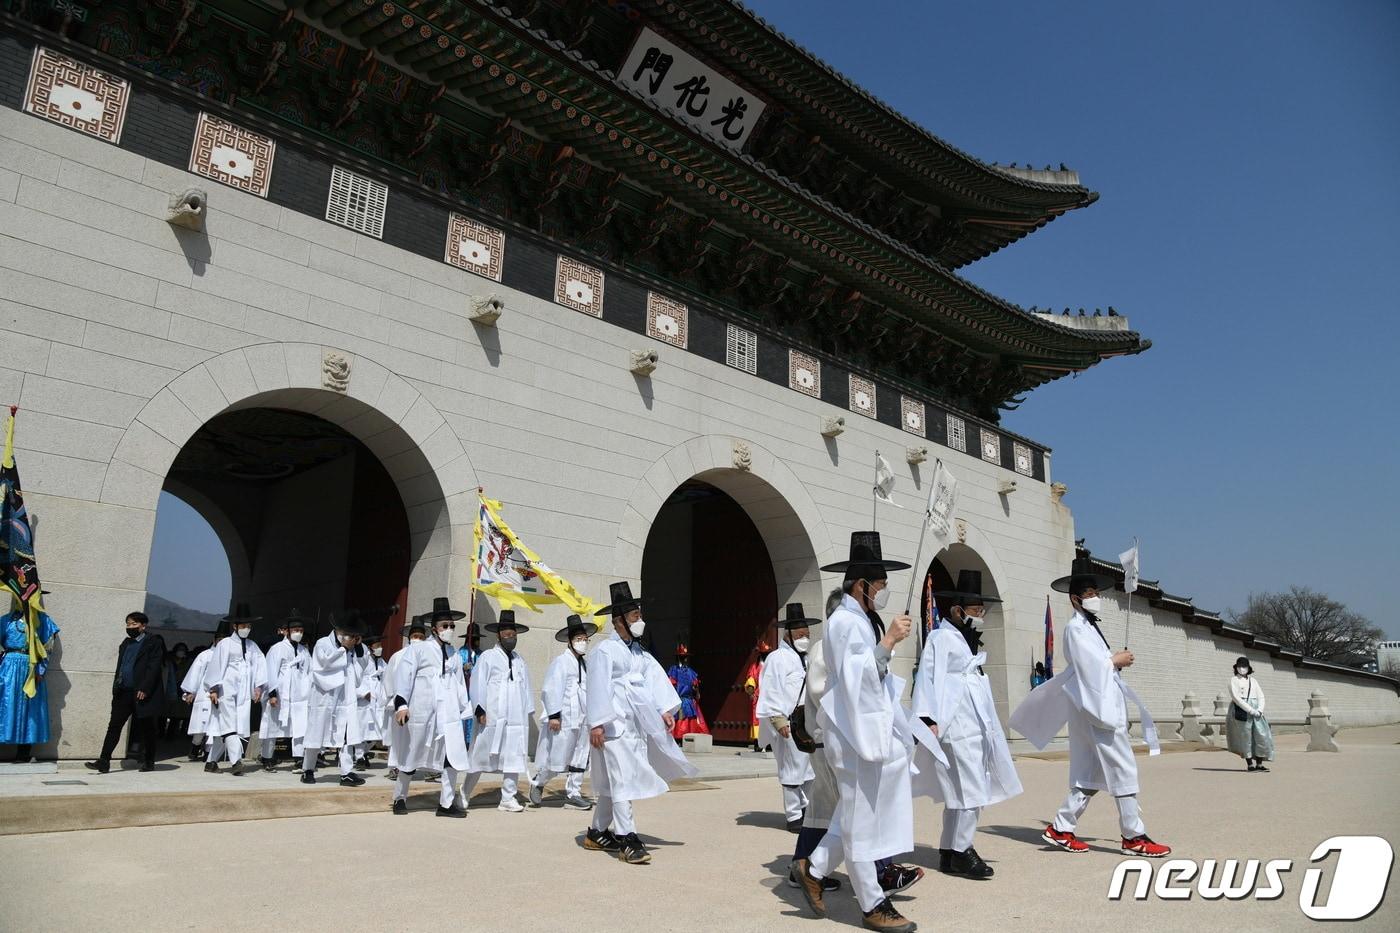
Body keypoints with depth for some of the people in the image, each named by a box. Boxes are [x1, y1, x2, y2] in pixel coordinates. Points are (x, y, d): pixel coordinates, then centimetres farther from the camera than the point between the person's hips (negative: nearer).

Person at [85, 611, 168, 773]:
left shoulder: (153, 641, -4)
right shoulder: (126, 643, 18)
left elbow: (153, 667, -12)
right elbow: (119, 667, 19)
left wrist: (144, 690, -18)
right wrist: (116, 688, 8)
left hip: (143, 694, -6)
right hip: (123, 693, 6)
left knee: (146, 729, 3)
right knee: (114, 726, 1)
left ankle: (149, 762, 13)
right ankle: (103, 762, 1)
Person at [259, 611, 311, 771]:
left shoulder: (304, 651, 13)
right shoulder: (277, 648, -1)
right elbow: (271, 672, -6)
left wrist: (310, 692, 5)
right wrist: (272, 693, -11)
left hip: (299, 695, 4)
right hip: (280, 695, -4)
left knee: (301, 726, -6)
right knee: (274, 726, 8)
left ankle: (298, 758, -5)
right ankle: (266, 758, 22)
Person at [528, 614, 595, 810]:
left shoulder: (585, 663, 13)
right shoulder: (561, 661, -9)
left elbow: (590, 691, 14)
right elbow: (551, 690, -12)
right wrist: (554, 715, -15)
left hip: (582, 720, 7)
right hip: (564, 719, -7)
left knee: (579, 759, 9)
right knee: (557, 758, 2)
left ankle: (573, 795, 19)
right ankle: (537, 784, 27)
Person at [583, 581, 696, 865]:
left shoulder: (638, 650, 16)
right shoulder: (604, 650, -10)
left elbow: (655, 677, 8)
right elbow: (598, 688, -16)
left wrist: (665, 709, -3)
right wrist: (597, 724, -20)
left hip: (637, 725, 8)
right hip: (614, 726, -8)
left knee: (612, 782, 15)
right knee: (622, 782, -8)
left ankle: (597, 833, 26)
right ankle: (627, 840, -4)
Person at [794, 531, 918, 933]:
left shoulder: (865, 621, 13)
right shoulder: (845, 622, -15)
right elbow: (855, 677, -24)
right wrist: (889, 641, -27)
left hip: (873, 729, 10)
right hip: (854, 733, -10)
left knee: (858, 815, 16)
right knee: (860, 818, 1)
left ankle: (814, 869, 27)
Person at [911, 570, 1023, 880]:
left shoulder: (967, 640, 18)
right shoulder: (941, 638, -9)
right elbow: (928, 678, -16)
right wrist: (929, 719, -24)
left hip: (975, 727, 9)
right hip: (956, 728, -9)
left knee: (959, 796, 13)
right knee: (972, 793, -7)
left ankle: (948, 853, 21)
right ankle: (961, 852, 3)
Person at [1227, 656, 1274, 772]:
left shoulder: (1253, 681, 17)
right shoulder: (1234, 680, 2)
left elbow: (1261, 696, 11)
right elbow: (1236, 697, -9)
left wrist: (1259, 710, -7)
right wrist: (1250, 710, -16)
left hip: (1256, 711, 5)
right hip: (1240, 710, -5)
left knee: (1262, 735, -4)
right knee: (1245, 737, -3)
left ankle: (1259, 764, 3)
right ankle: (1250, 764, 4)